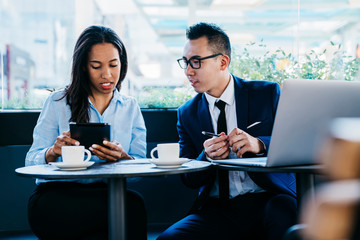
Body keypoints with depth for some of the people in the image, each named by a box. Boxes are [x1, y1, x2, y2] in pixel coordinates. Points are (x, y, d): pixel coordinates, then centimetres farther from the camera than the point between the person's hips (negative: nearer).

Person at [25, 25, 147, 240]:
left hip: (106, 196, 3)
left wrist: (122, 157, -17)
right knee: (132, 204, -31)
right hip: (55, 198, -3)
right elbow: (31, 162, 2)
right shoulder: (58, 102, 8)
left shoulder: (131, 108, 16)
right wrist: (53, 151, -21)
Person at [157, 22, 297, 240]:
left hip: (269, 199, -2)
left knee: (281, 219, -38)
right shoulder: (187, 113, 12)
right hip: (217, 209, 3)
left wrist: (259, 144, -21)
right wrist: (207, 157, -13)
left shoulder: (268, 93, 5)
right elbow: (189, 179, 11)